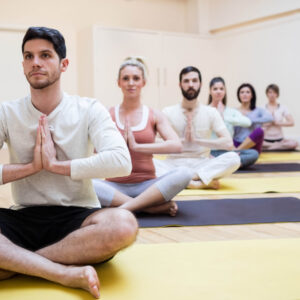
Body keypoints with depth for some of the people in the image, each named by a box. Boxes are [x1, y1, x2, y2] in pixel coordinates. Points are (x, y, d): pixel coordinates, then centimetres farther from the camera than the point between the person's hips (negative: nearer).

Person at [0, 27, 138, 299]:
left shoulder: (89, 110, 0)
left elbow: (121, 162, -18)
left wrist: (56, 164, -16)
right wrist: (32, 166, -14)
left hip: (77, 217, 0)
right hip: (23, 219, 1)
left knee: (123, 224, -35)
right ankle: (68, 274, -28)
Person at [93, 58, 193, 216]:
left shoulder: (154, 116, 7)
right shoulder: (108, 115, 7)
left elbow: (176, 145, -10)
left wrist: (137, 146, -15)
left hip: (146, 185, 1)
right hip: (116, 186, 0)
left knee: (184, 173, -27)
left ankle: (124, 207, -28)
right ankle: (154, 207, -27)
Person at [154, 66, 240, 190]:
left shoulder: (211, 112, 6)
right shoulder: (168, 112, 5)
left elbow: (228, 143, -5)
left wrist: (197, 140, -11)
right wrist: (181, 140, -13)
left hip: (202, 164, 1)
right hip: (174, 164, -1)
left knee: (234, 158, -27)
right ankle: (202, 182, -33)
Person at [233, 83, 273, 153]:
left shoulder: (258, 111, 9)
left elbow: (270, 118, -14)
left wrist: (250, 120, -15)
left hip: (252, 146, 0)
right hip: (236, 145, 0)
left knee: (259, 131, -33)